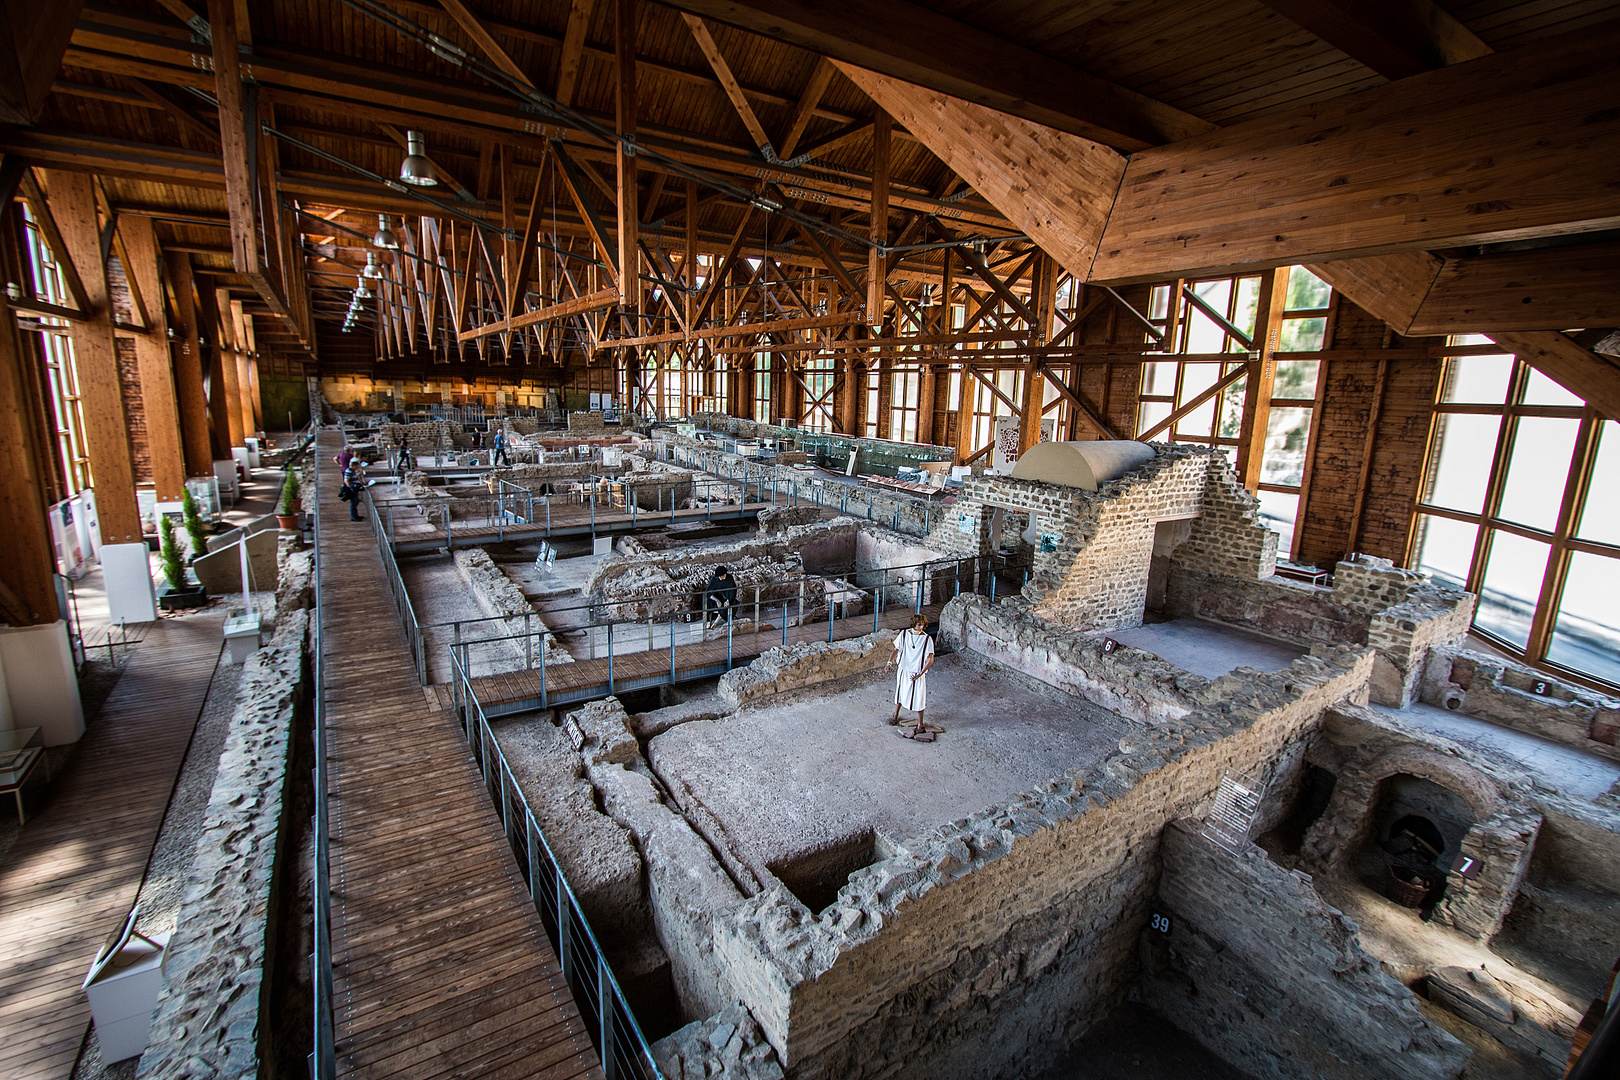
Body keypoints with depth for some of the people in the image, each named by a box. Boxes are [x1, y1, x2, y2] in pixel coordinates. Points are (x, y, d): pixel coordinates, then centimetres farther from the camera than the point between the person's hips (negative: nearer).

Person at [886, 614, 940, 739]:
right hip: (903, 670, 3)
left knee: (918, 698, 3)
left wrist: (920, 673, -25)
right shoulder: (904, 634, -8)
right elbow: (896, 649, 0)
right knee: (900, 693, 20)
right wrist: (890, 662, -16)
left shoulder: (927, 639, -15)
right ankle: (895, 716, 42)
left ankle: (920, 724, 19)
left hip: (917, 673, -3)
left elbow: (930, 659, -16)